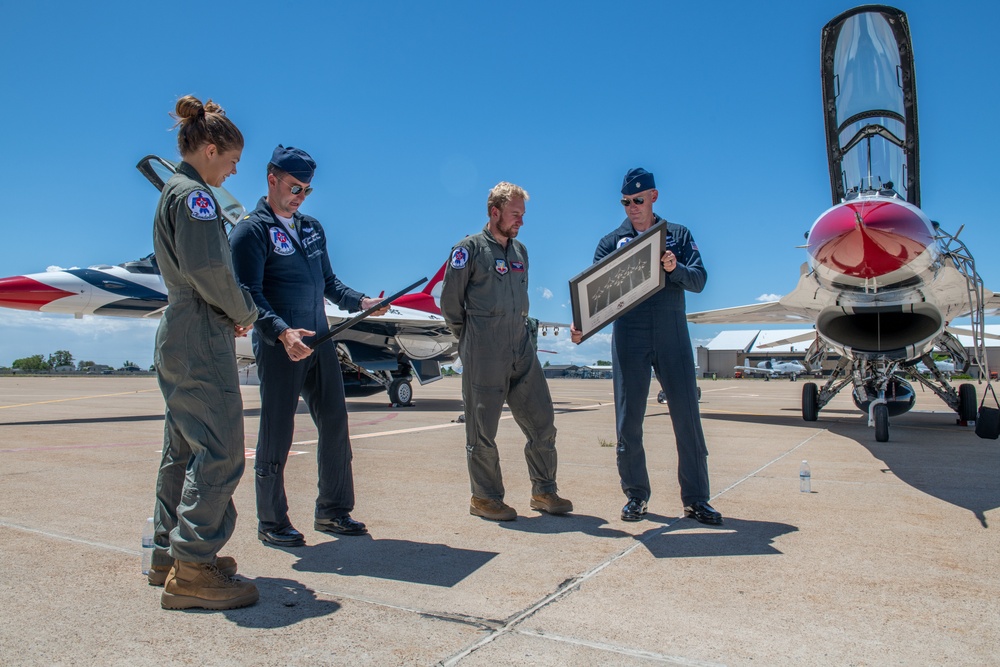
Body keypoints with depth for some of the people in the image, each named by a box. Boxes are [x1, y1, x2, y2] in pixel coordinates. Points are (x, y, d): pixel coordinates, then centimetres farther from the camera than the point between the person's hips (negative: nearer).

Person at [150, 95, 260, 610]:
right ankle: (193, 568, -4)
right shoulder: (193, 193, -11)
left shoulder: (174, 192, 19)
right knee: (220, 450, -8)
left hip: (178, 336, 11)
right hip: (201, 340, -11)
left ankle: (169, 554, 24)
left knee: (184, 449, 14)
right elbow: (208, 270, -21)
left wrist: (229, 314, 11)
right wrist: (245, 312, -6)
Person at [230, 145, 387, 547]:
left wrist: (360, 301, 6)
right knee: (277, 434, 1)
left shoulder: (311, 228, 18)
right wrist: (281, 332, -28)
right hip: (279, 347, -7)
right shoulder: (252, 230, -4)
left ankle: (333, 512, 23)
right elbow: (249, 294, -14)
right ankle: (271, 523, 16)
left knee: (335, 424, 10)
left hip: (320, 343, 7)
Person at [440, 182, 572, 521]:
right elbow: (450, 302, -2)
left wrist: (523, 330, 15)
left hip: (522, 350, 6)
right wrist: (471, 339, 5)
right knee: (482, 429, 3)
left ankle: (544, 492, 21)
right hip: (484, 355, -6)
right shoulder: (470, 248, -4)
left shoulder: (520, 250, 15)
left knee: (542, 421, 7)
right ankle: (485, 498, 16)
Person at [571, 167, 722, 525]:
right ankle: (635, 495, 16)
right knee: (629, 420, 2)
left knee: (687, 417, 1)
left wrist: (675, 269, -20)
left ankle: (695, 499, 11)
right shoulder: (611, 242, 11)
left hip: (673, 335, 0)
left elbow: (699, 279, 1)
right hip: (629, 337, 0)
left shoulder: (678, 235, 12)